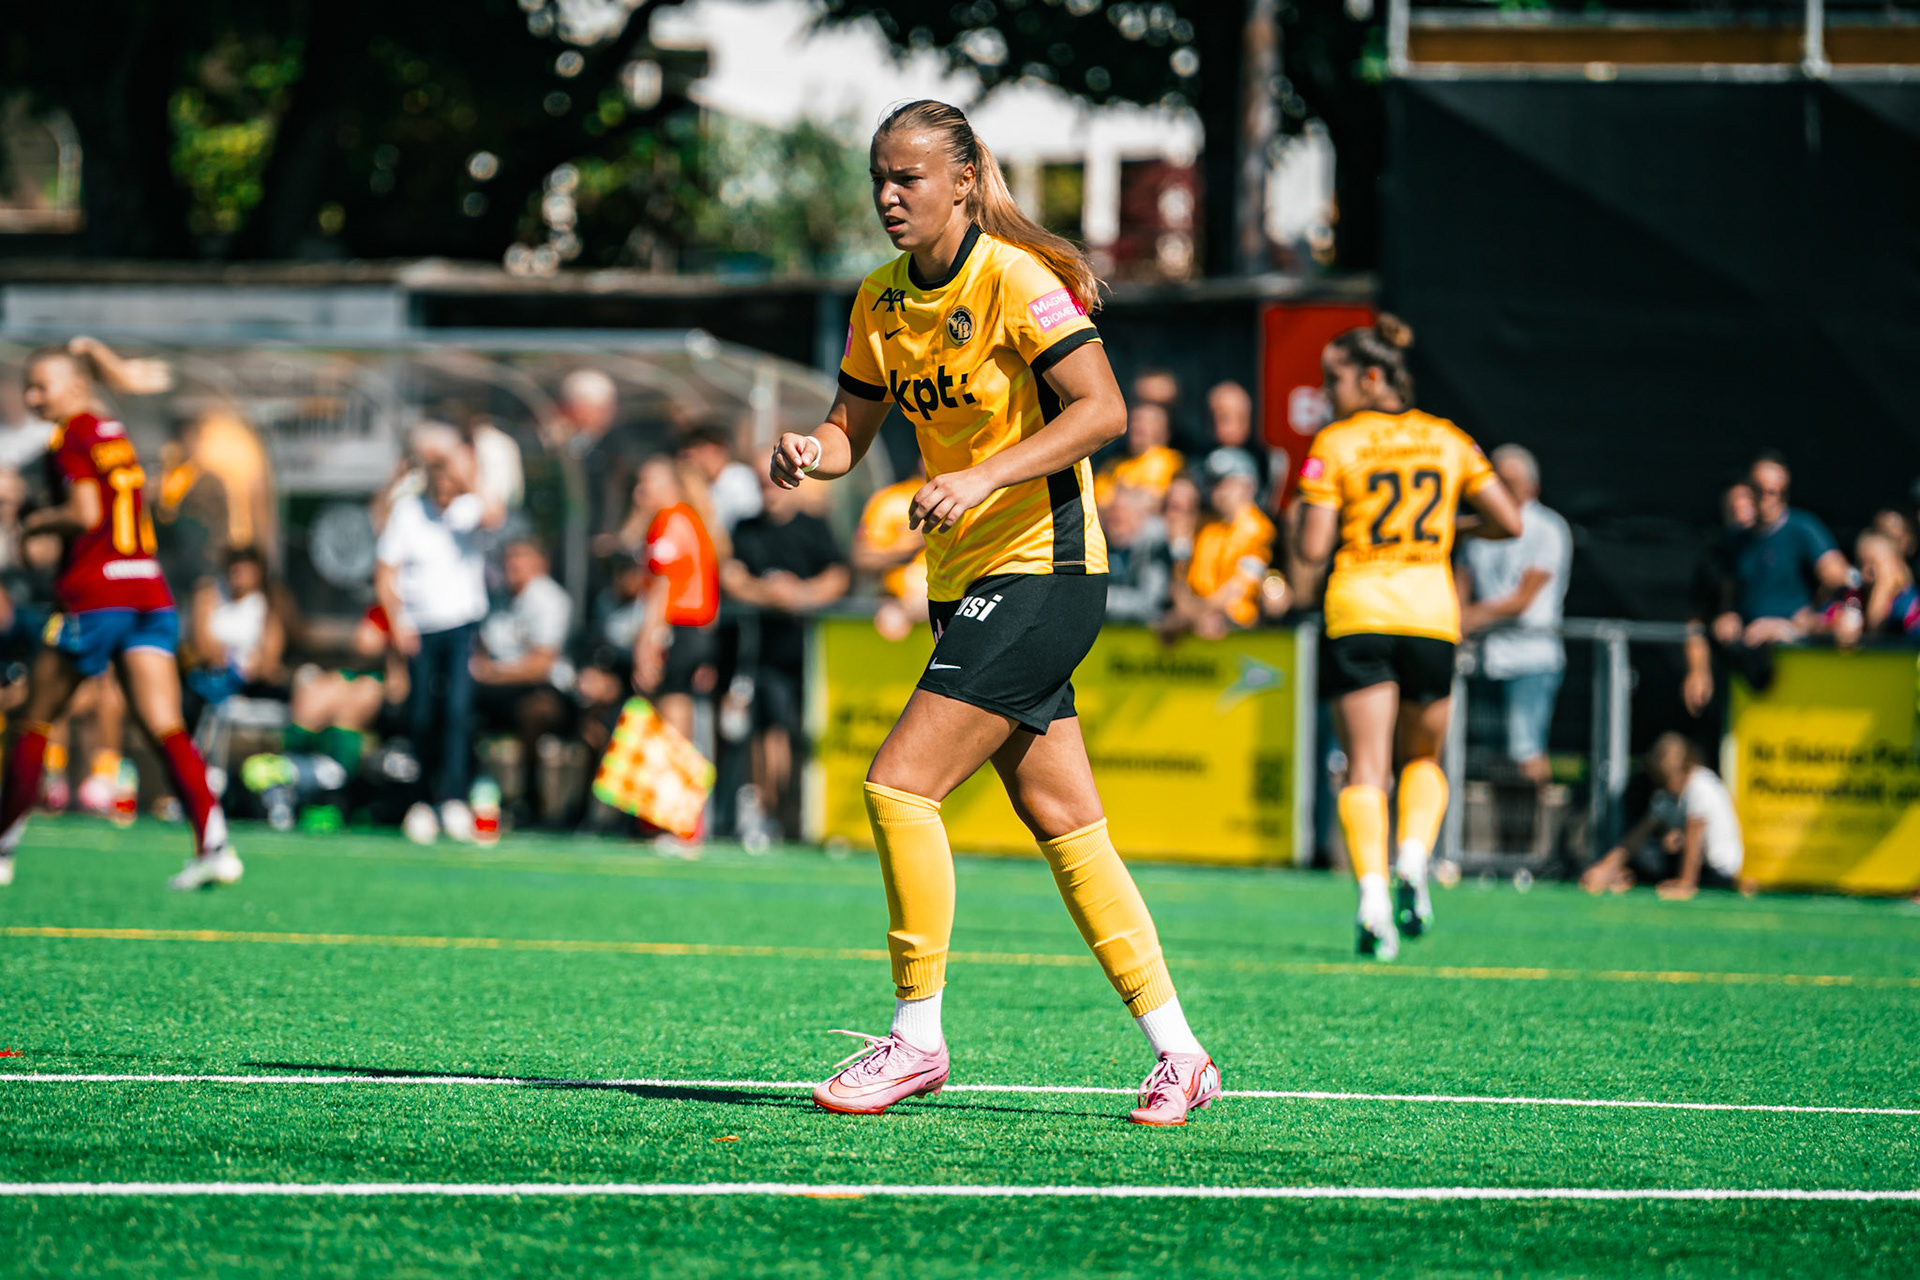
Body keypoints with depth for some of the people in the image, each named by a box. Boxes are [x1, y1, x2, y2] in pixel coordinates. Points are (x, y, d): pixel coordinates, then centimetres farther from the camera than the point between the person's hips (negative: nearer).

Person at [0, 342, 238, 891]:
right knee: (165, 728, -4)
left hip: (93, 596, -7)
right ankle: (214, 842, -21)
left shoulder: (71, 440, -6)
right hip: (151, 595, 7)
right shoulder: (115, 432, 18)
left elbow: (85, 512, -16)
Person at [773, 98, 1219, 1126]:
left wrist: (985, 476, -29)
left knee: (901, 784, -16)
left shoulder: (1014, 279, -14)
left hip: (1040, 570, -8)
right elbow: (851, 428, 13)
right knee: (1065, 830, 7)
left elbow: (1103, 408, -21)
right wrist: (811, 452, -10)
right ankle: (1177, 1054, 12)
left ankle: (915, 1037, -7)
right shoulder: (883, 300, 9)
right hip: (965, 581, 8)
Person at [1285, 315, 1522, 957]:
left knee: (1366, 765, -3)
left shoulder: (1334, 445, -3)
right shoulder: (1448, 440, 9)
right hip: (1433, 615, 3)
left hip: (1357, 614, -3)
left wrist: (1296, 592, 9)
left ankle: (1372, 889, -20)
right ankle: (1413, 860, -6)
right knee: (1423, 758, 19)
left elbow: (1312, 547, -8)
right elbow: (1509, 521, 9)